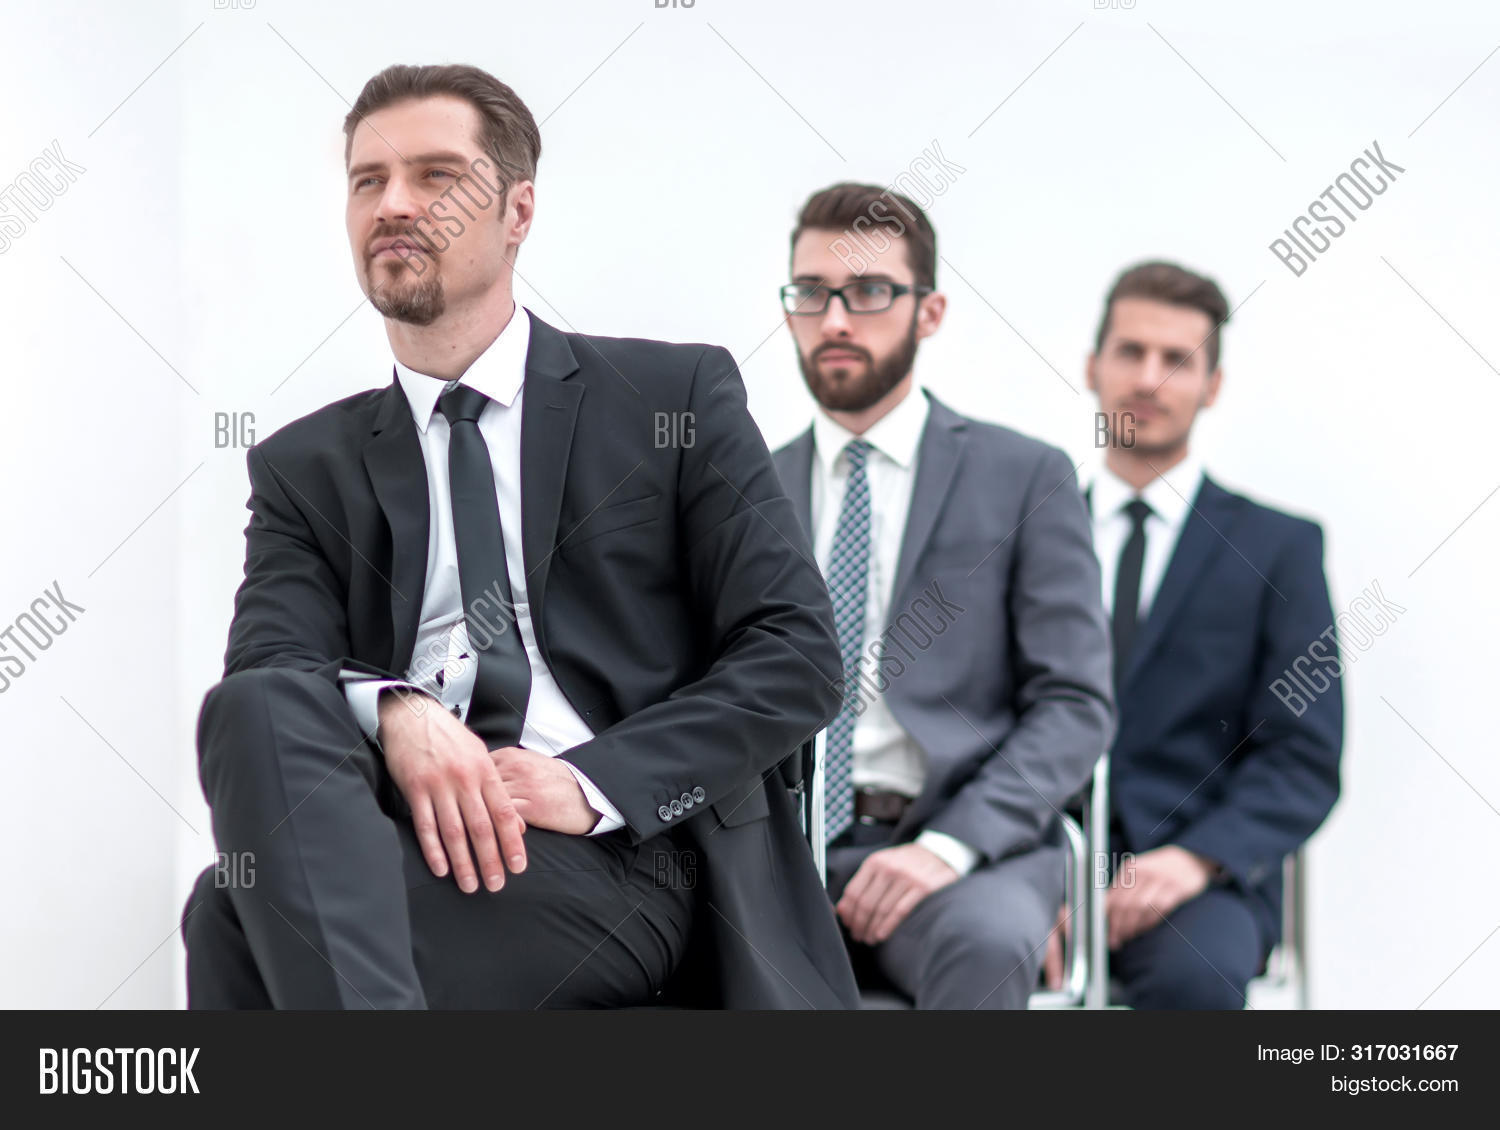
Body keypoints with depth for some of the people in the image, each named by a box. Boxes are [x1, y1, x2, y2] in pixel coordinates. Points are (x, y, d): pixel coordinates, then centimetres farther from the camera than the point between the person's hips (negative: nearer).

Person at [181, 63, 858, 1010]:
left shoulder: (678, 395, 12)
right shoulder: (306, 468, 20)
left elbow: (798, 653, 3)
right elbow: (265, 663, 2)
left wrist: (593, 780, -12)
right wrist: (390, 710, -22)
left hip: (629, 860, -3)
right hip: (406, 845, 4)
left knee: (237, 919, -30)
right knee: (257, 710, -33)